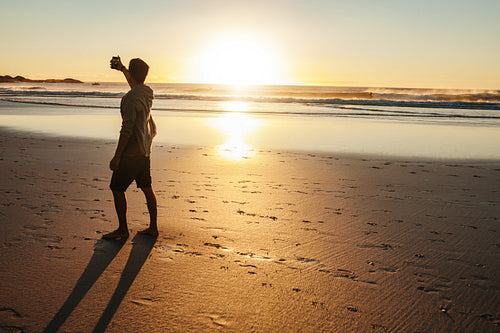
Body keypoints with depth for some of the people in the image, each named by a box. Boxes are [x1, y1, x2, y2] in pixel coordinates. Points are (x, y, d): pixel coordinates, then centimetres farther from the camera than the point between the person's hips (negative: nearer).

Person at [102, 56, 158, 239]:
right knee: (147, 188, 13)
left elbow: (126, 130, -22)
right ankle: (153, 227, 19)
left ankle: (122, 229, 11)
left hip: (132, 152, -9)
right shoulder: (148, 91, 5)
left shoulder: (130, 99, -20)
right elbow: (135, 84, 31)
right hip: (145, 150, 9)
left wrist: (117, 156, -16)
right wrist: (122, 68, 37)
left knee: (117, 188, 3)